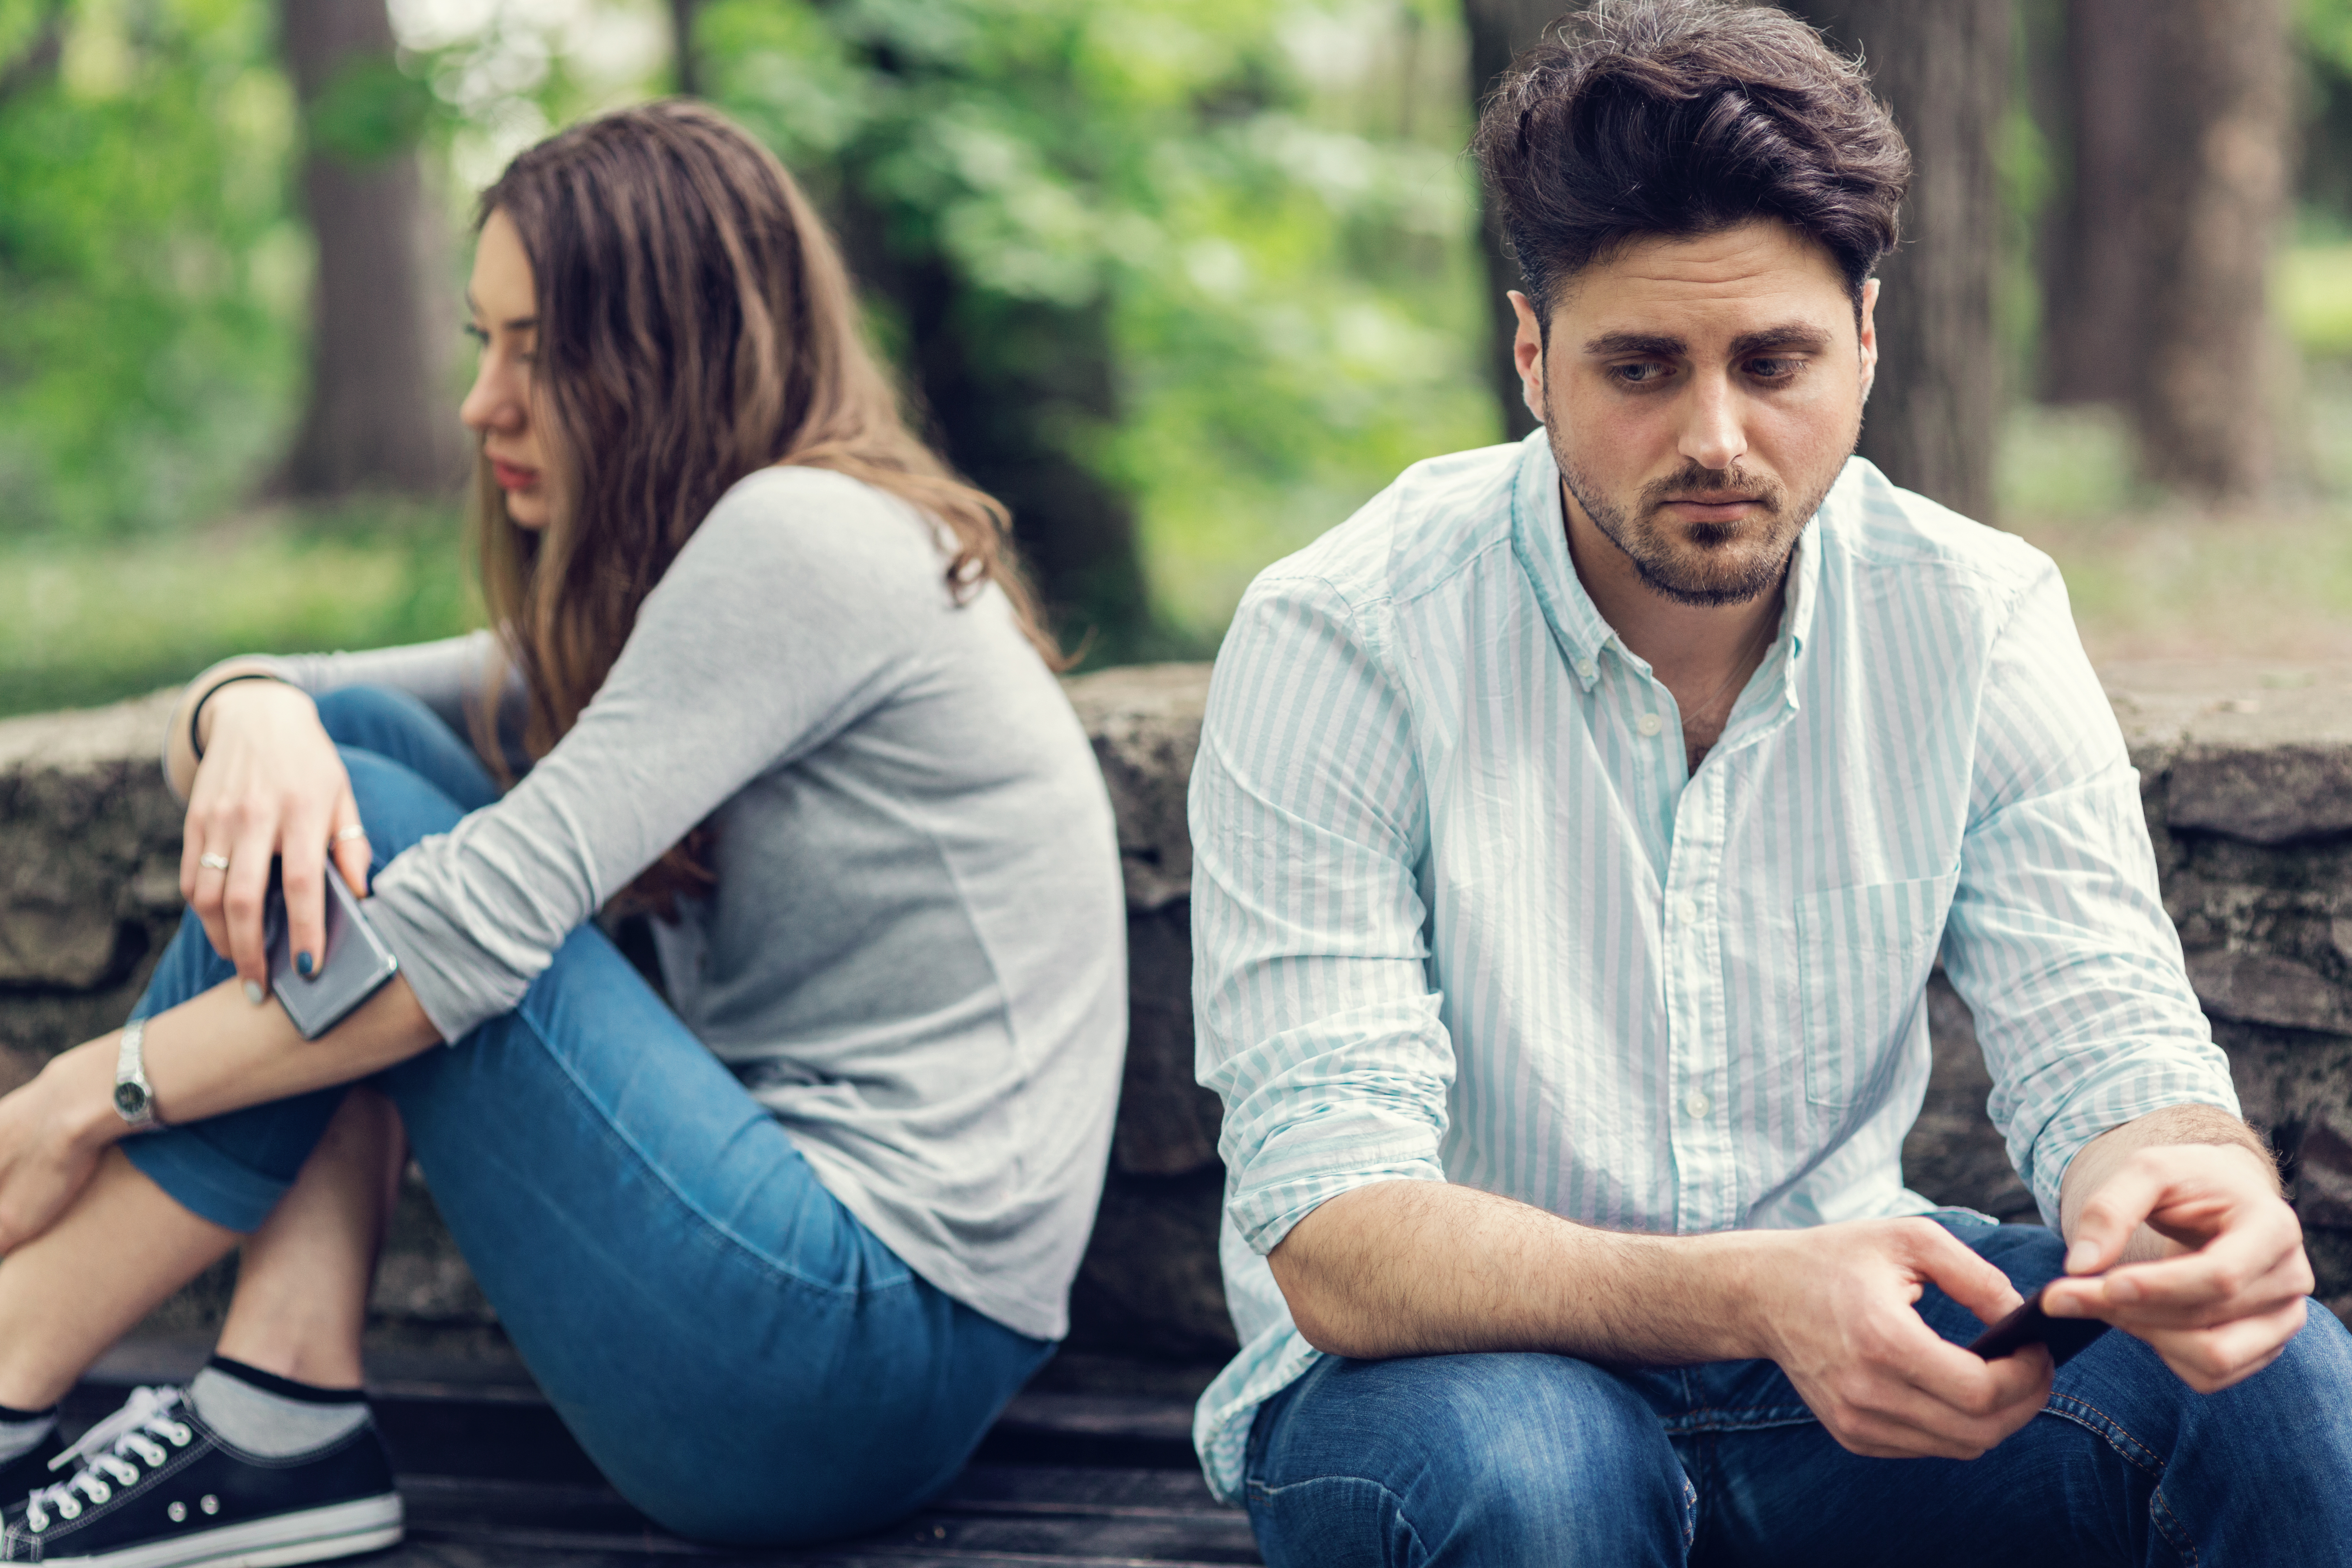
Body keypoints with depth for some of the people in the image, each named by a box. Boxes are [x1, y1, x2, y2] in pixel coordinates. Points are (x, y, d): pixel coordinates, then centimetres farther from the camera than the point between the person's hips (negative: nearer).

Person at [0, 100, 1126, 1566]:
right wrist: (254, 715, -12)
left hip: (863, 1358, -9)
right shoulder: (649, 588, 17)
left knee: (356, 812, -12)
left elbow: (495, 914, -20)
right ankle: (282, 1419, -5)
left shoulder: (809, 537, -12)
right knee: (335, 759, 3)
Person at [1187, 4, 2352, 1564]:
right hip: (1459, 1363, -2)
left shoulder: (1979, 616, -6)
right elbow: (1336, 1241, -25)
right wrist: (1755, 1300, -43)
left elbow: (2101, 1044, -9)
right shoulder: (1338, 646, -19)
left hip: (1840, 1326, 3)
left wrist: (2192, 1190, -36)